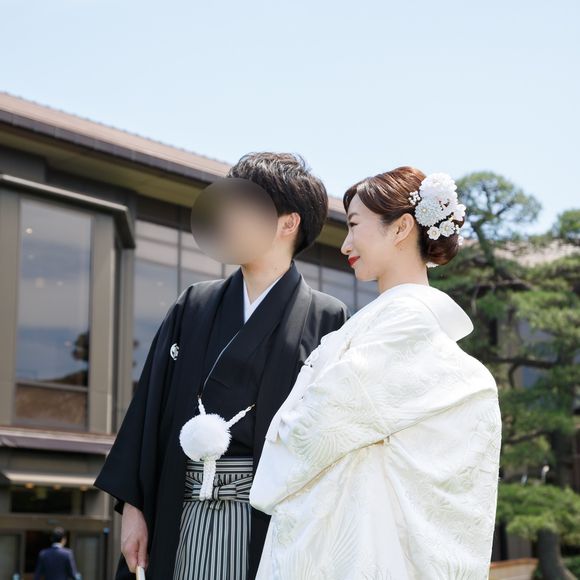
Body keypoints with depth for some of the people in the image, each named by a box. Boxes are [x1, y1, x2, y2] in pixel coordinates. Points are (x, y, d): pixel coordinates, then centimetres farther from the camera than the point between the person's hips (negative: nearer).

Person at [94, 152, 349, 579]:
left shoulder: (327, 319, 0)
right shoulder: (193, 307, 11)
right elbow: (150, 408, 9)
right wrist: (132, 505, 4)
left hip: (271, 523, -3)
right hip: (188, 519, 4)